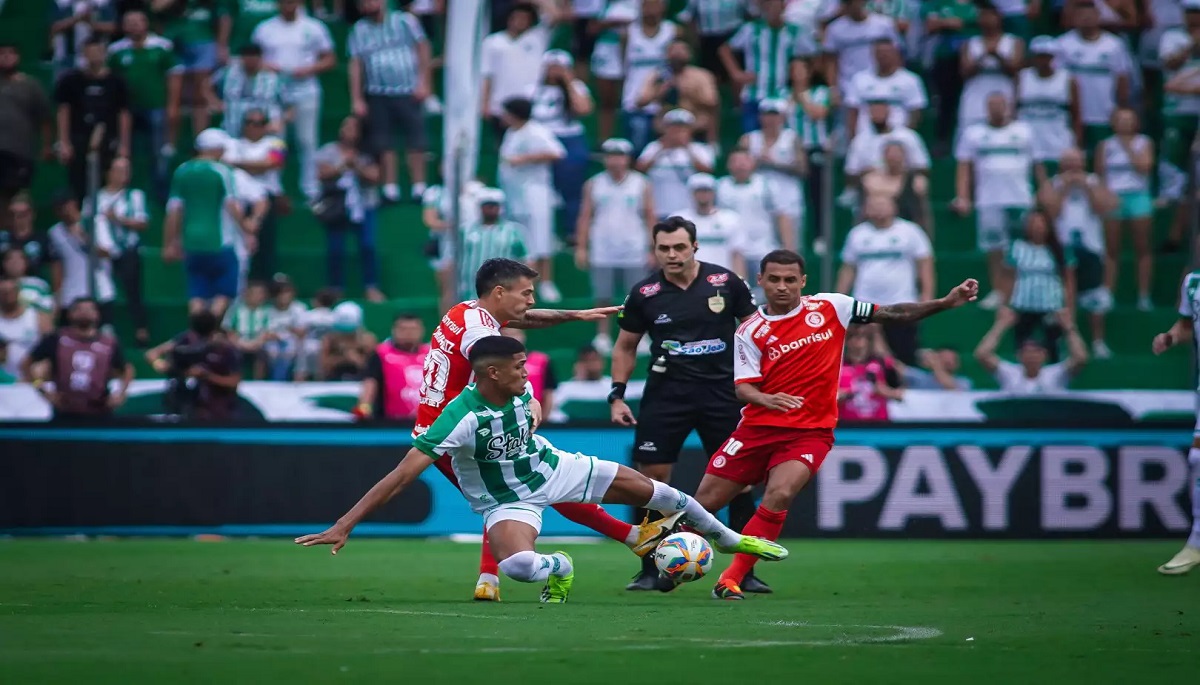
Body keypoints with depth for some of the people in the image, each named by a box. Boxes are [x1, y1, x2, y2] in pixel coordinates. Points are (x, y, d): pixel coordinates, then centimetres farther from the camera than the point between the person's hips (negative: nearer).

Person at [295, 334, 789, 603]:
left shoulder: (520, 391, -16)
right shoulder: (461, 418, -35)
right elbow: (401, 476, -38)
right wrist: (344, 526, -42)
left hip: (554, 467, 5)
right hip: (509, 501, -5)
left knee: (652, 491, 3)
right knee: (516, 566, -36)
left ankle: (727, 538, 30)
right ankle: (559, 568, 3)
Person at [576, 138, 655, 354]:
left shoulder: (642, 185, 4)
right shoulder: (593, 185, 6)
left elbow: (651, 219, 4)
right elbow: (585, 217, 6)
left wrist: (653, 250, -3)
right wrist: (581, 247, -1)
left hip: (634, 253, -1)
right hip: (602, 253, 1)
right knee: (602, 298, 1)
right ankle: (603, 337, 8)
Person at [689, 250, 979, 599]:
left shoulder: (829, 308, 2)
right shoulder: (750, 331, 0)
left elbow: (891, 314, 4)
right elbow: (743, 387, -7)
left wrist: (946, 302, -4)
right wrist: (766, 399, -30)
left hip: (810, 432, -1)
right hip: (759, 427, 1)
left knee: (779, 496, -26)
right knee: (705, 502, 0)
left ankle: (732, 579, -17)